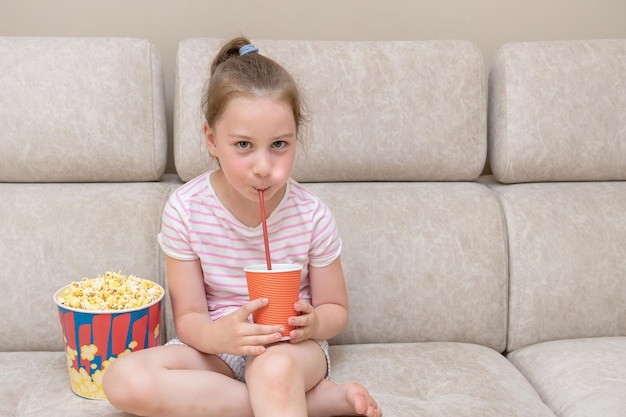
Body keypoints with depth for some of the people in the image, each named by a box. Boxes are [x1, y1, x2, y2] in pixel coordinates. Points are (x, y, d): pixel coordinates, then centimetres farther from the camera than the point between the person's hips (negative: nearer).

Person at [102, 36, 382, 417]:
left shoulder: (312, 216, -13)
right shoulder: (185, 210, -13)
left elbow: (336, 310, 0)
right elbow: (188, 317, -7)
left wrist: (312, 323, -25)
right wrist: (220, 335, -31)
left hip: (290, 347, -5)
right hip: (215, 345, 5)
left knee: (275, 369, -43)